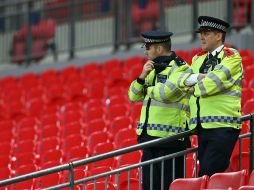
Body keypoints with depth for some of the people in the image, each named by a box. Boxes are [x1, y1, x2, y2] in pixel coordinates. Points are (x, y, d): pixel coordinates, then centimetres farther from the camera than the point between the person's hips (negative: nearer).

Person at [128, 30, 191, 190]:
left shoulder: (181, 68, -6)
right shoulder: (154, 70, 20)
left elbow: (165, 93, -20)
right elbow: (133, 96, 16)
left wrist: (147, 88, 0)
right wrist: (143, 76, -1)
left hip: (169, 137, -8)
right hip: (150, 136, 8)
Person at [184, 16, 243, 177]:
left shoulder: (232, 57, -4)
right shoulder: (198, 59, 19)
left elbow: (214, 83, -15)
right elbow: (184, 80, 7)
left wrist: (195, 86, 1)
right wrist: (198, 77, -11)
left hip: (222, 127, -7)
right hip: (203, 126, 7)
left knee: (208, 174, -16)